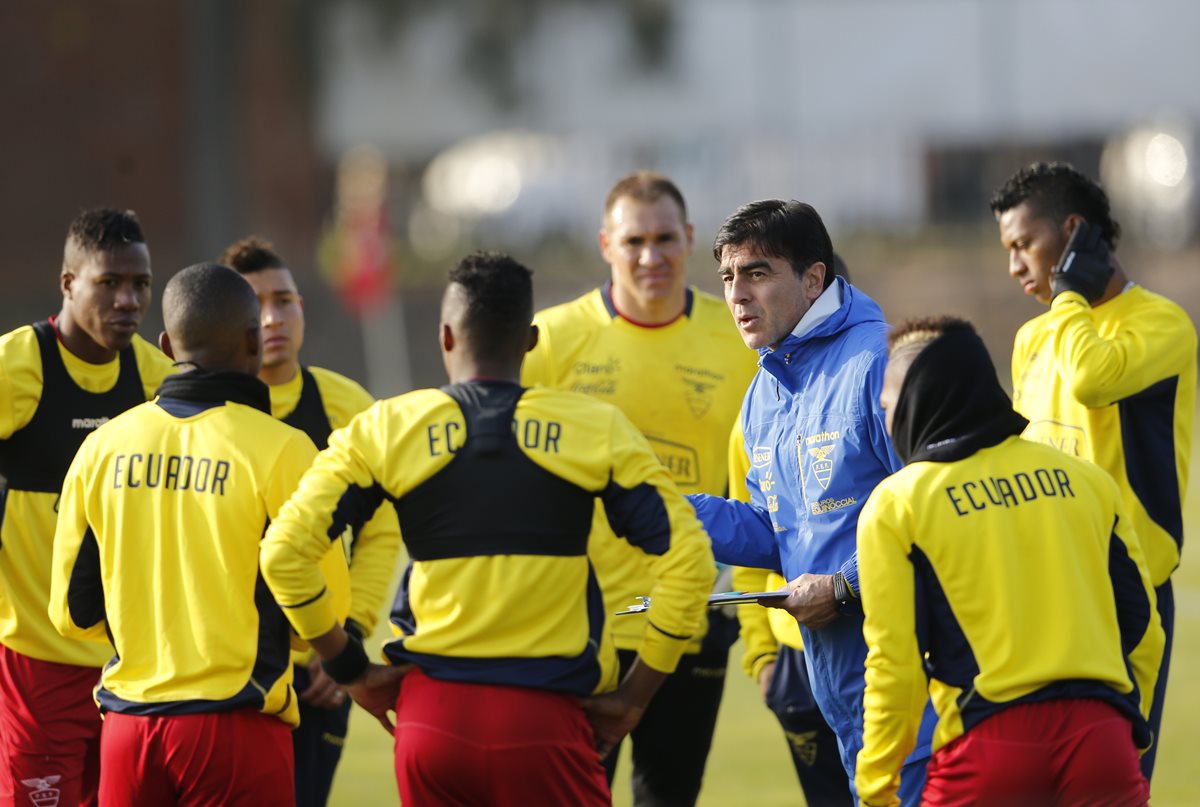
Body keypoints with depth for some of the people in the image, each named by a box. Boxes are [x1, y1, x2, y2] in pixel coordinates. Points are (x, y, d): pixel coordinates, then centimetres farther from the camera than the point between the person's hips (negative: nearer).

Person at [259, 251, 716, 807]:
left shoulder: (384, 431, 3)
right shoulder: (594, 430, 2)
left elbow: (284, 551, -2)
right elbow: (686, 556, -1)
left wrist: (349, 668, 7)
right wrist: (635, 694, 5)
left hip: (431, 716, 2)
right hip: (545, 720, -1)